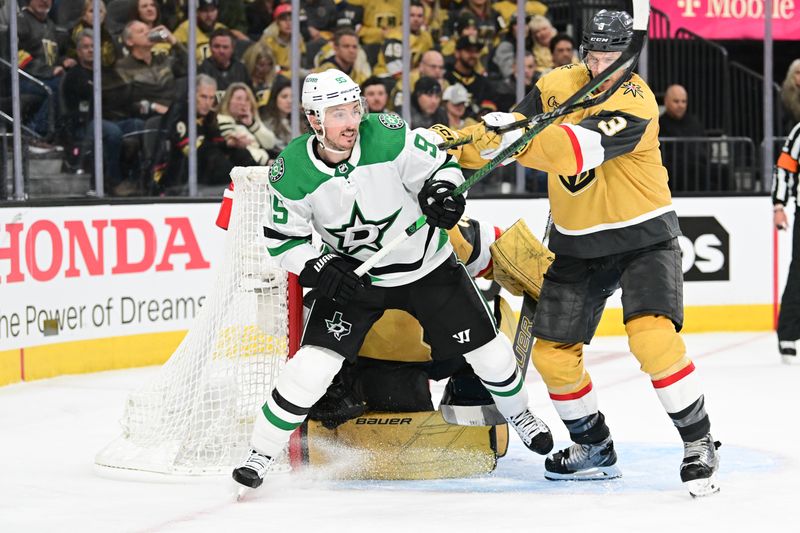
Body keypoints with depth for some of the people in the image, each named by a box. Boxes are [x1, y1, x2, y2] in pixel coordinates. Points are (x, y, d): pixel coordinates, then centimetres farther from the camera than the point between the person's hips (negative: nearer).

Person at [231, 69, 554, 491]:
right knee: (312, 365, -17)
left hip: (427, 265, 1)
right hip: (352, 276, -1)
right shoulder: (290, 172, -19)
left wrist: (442, 189, -29)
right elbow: (283, 239, -7)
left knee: (486, 351, 7)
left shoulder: (387, 136, -23)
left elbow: (440, 163, -8)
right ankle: (261, 454, -2)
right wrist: (318, 268, -23)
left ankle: (517, 413, 39)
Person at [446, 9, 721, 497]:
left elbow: (583, 148, -37)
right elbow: (509, 130, 4)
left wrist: (519, 139, -48)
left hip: (642, 236, -6)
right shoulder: (557, 85, -1)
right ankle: (595, 449, 25)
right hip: (577, 245, 6)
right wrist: (462, 143, -16)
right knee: (552, 351, 5)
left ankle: (700, 444, -11)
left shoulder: (634, 101, -22)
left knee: (653, 337, -25)